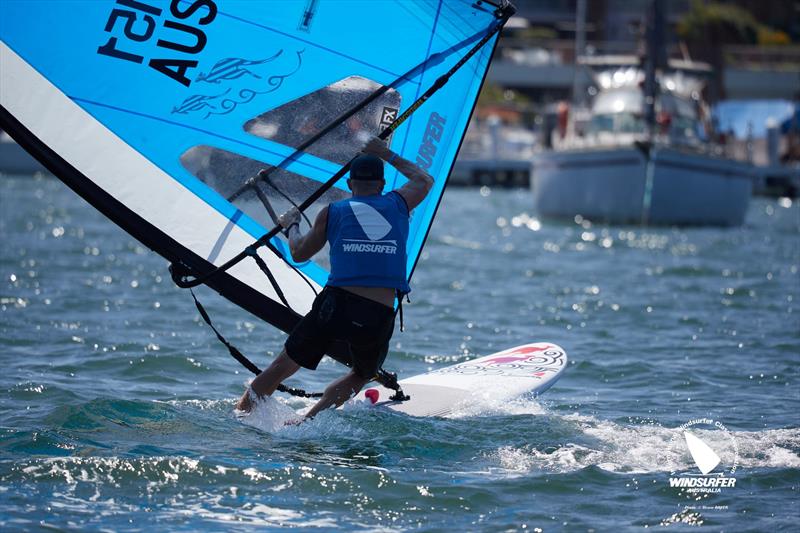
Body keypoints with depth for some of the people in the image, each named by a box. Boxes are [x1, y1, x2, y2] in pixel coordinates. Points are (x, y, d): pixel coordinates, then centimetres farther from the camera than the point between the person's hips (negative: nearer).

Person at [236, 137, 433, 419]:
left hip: (335, 305, 0)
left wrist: (291, 225, 41)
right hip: (380, 318, 1)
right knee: (362, 376, 26)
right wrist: (387, 155, 44)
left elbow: (299, 254, 22)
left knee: (282, 367, 16)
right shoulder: (398, 204, 12)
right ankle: (306, 421, 13)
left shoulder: (331, 212, 10)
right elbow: (426, 180, 35)